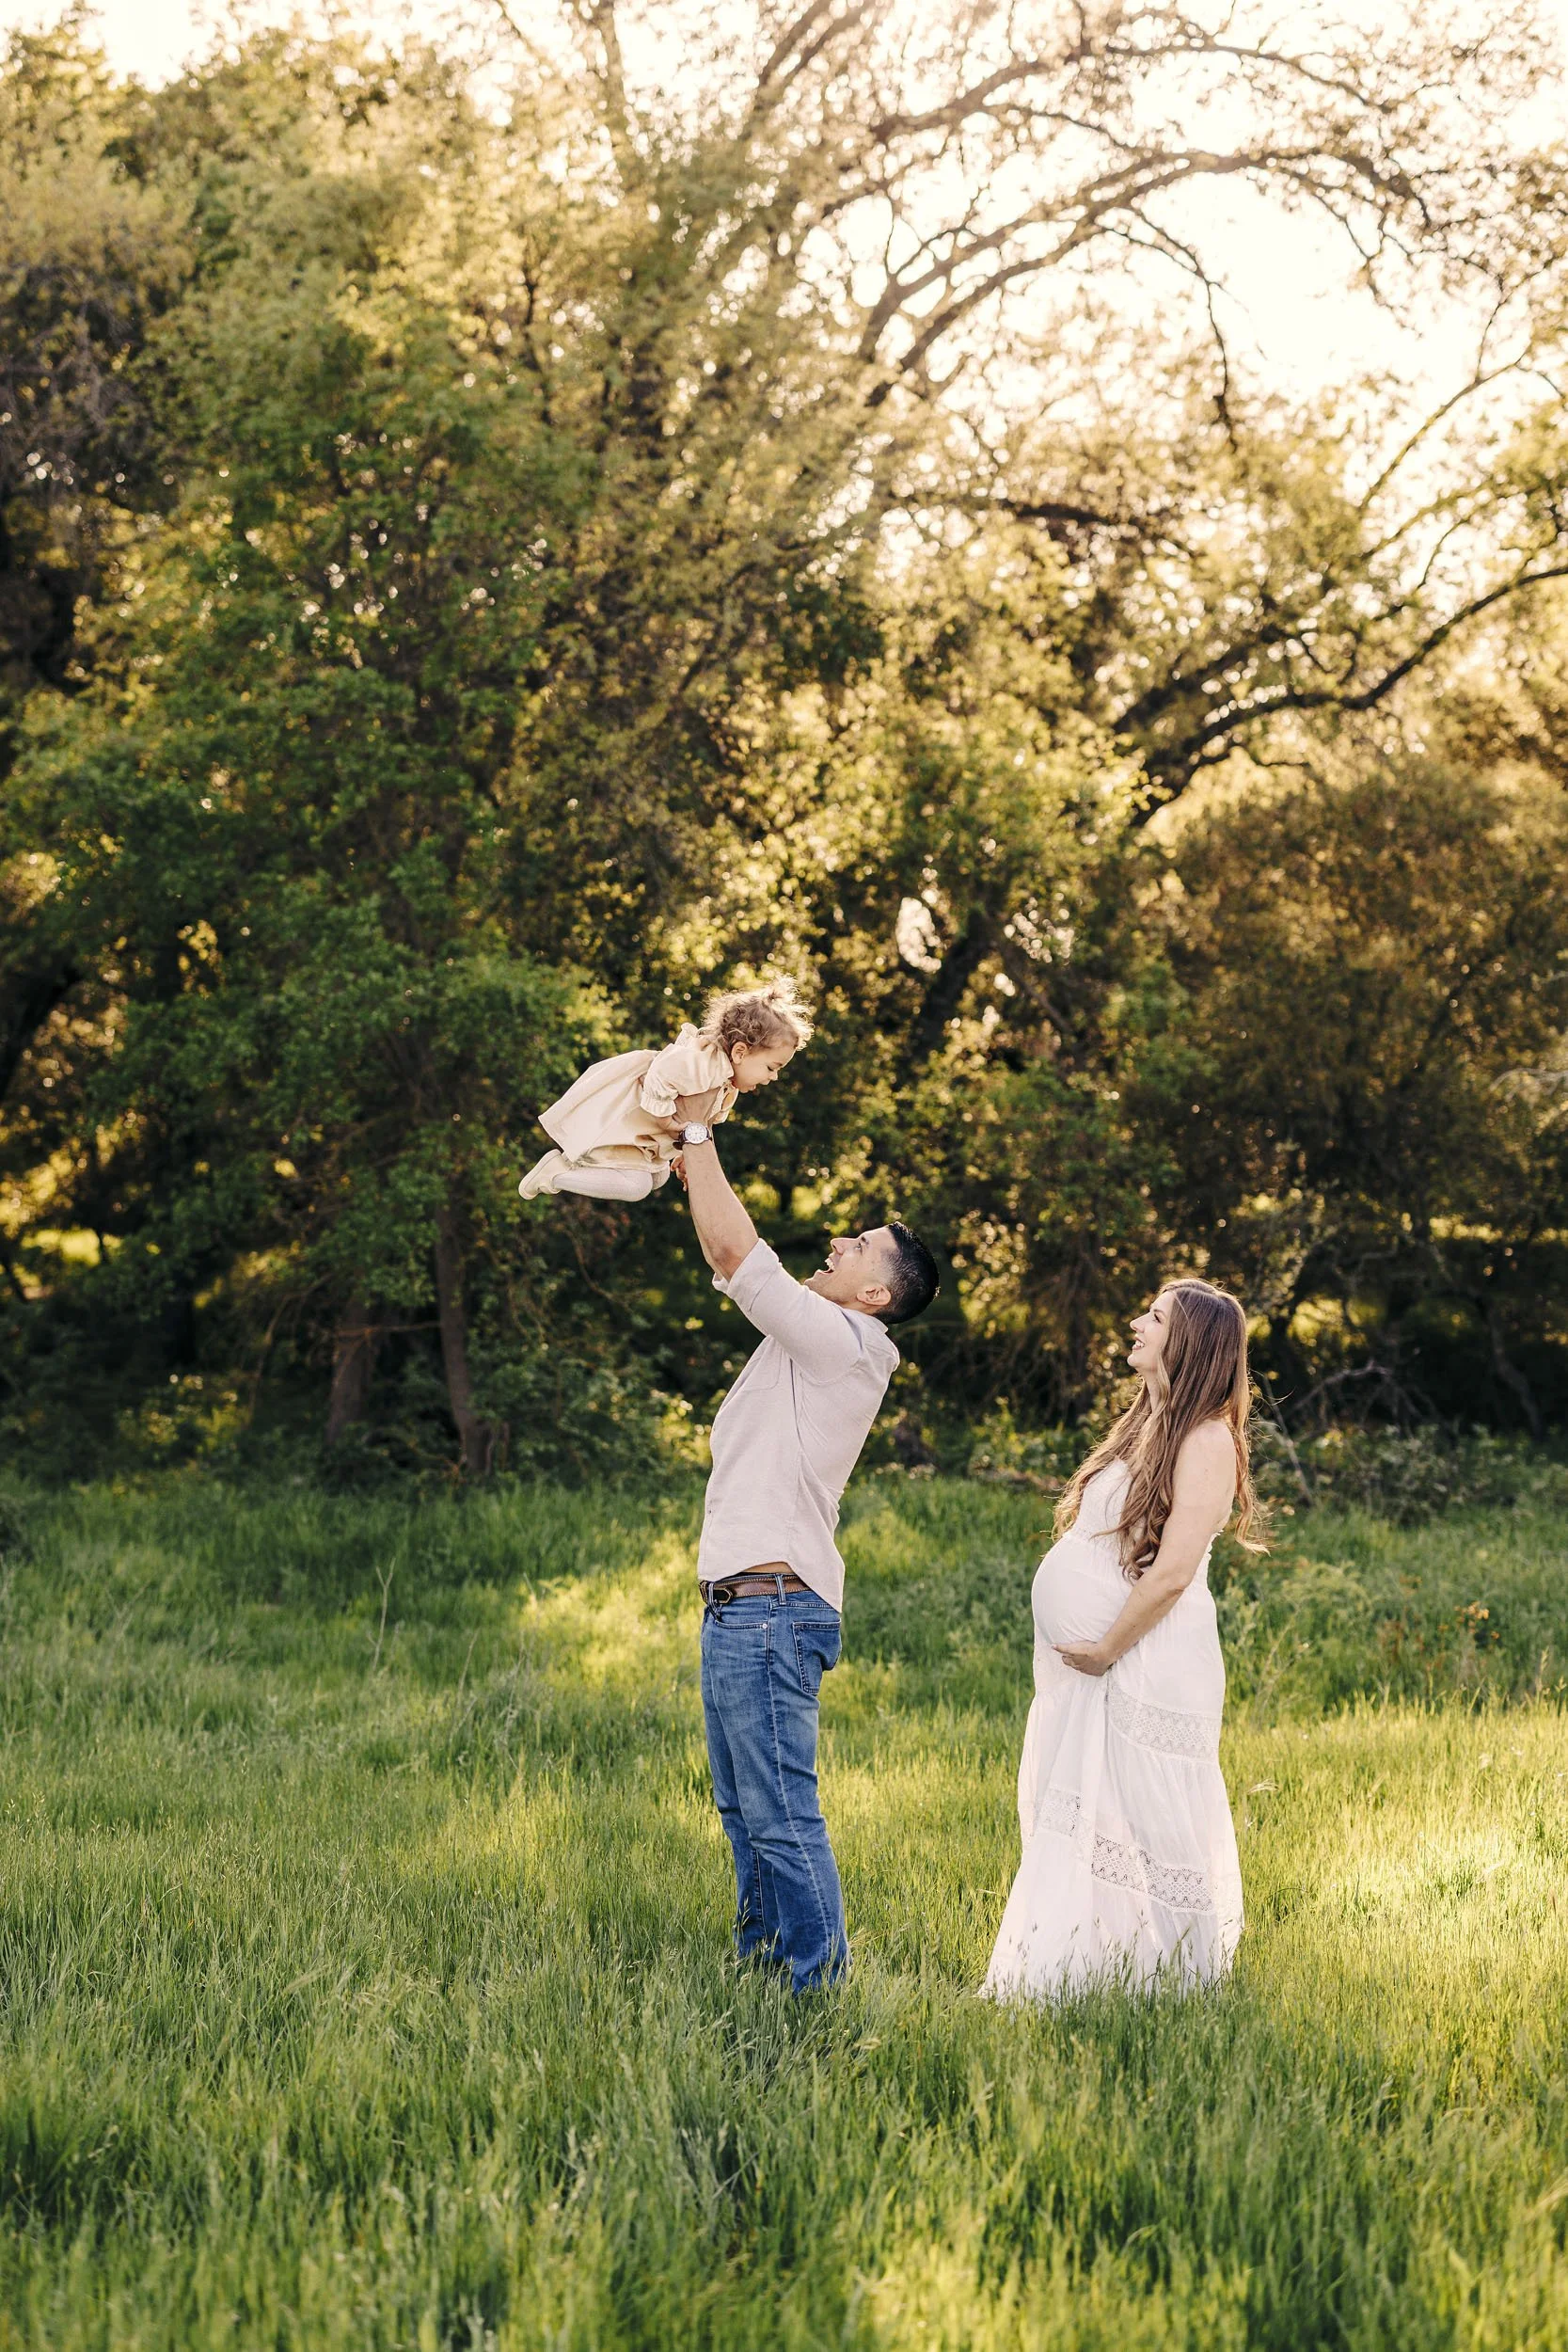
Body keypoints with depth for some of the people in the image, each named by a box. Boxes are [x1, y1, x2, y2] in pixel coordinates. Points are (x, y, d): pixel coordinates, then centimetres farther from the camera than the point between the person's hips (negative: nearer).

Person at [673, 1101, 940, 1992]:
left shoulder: (844, 1343, -11)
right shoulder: (810, 1339, 16)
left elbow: (734, 1248, -15)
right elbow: (733, 1256, 23)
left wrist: (697, 1130, -7)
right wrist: (692, 1148, 16)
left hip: (771, 1609, -10)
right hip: (741, 1610, 10)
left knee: (782, 1814, -10)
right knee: (744, 1809, 16)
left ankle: (821, 1982, -8)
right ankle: (762, 1961, 24)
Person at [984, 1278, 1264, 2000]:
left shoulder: (1205, 1439, -12)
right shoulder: (1146, 1426, 15)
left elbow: (1174, 1571, -19)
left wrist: (1105, 1651, -13)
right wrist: (1077, 1651, 10)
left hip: (1147, 1665, -9)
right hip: (1085, 1665, 9)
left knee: (1153, 1831, -2)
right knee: (1070, 1827, 11)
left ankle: (1176, 1986, 9)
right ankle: (1057, 1977, 18)